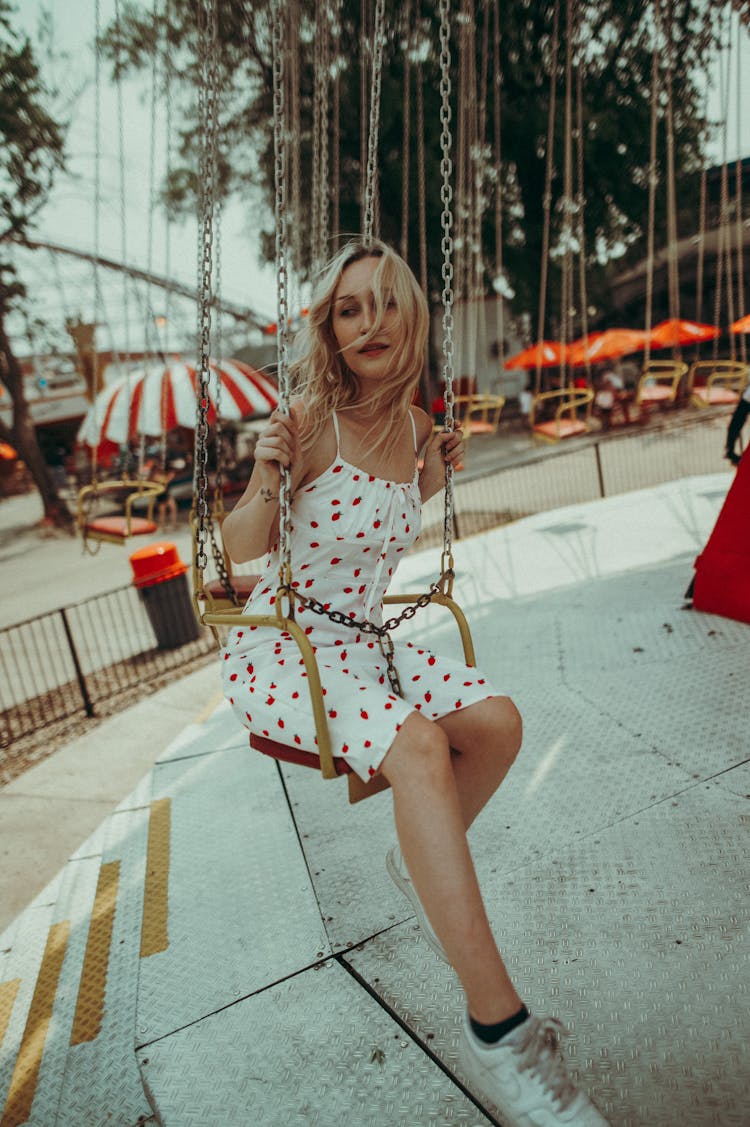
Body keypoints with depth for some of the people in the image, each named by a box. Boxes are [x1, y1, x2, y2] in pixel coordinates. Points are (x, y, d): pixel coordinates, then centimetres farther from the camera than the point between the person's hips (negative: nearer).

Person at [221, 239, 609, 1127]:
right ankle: (499, 1032, -23)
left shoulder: (411, 425, 5)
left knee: (497, 722, -14)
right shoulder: (307, 419, -15)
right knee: (417, 745, -31)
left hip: (362, 644, 7)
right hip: (278, 652, -6)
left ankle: (421, 864, 15)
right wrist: (265, 485, -30)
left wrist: (430, 479, 8)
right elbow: (241, 547, -10)